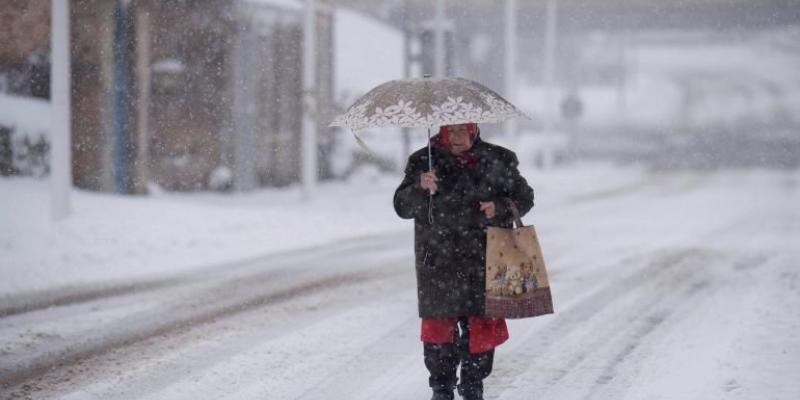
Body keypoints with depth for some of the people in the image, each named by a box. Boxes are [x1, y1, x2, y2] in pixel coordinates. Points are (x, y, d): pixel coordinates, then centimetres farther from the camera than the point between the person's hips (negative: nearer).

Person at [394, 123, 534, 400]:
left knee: (483, 326, 2)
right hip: (438, 262, -1)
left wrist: (500, 207, -8)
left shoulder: (498, 160, 5)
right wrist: (419, 187, -25)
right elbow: (403, 206, -4)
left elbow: (524, 197, 13)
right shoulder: (423, 161, 2)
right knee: (439, 325, 0)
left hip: (484, 262, 1)